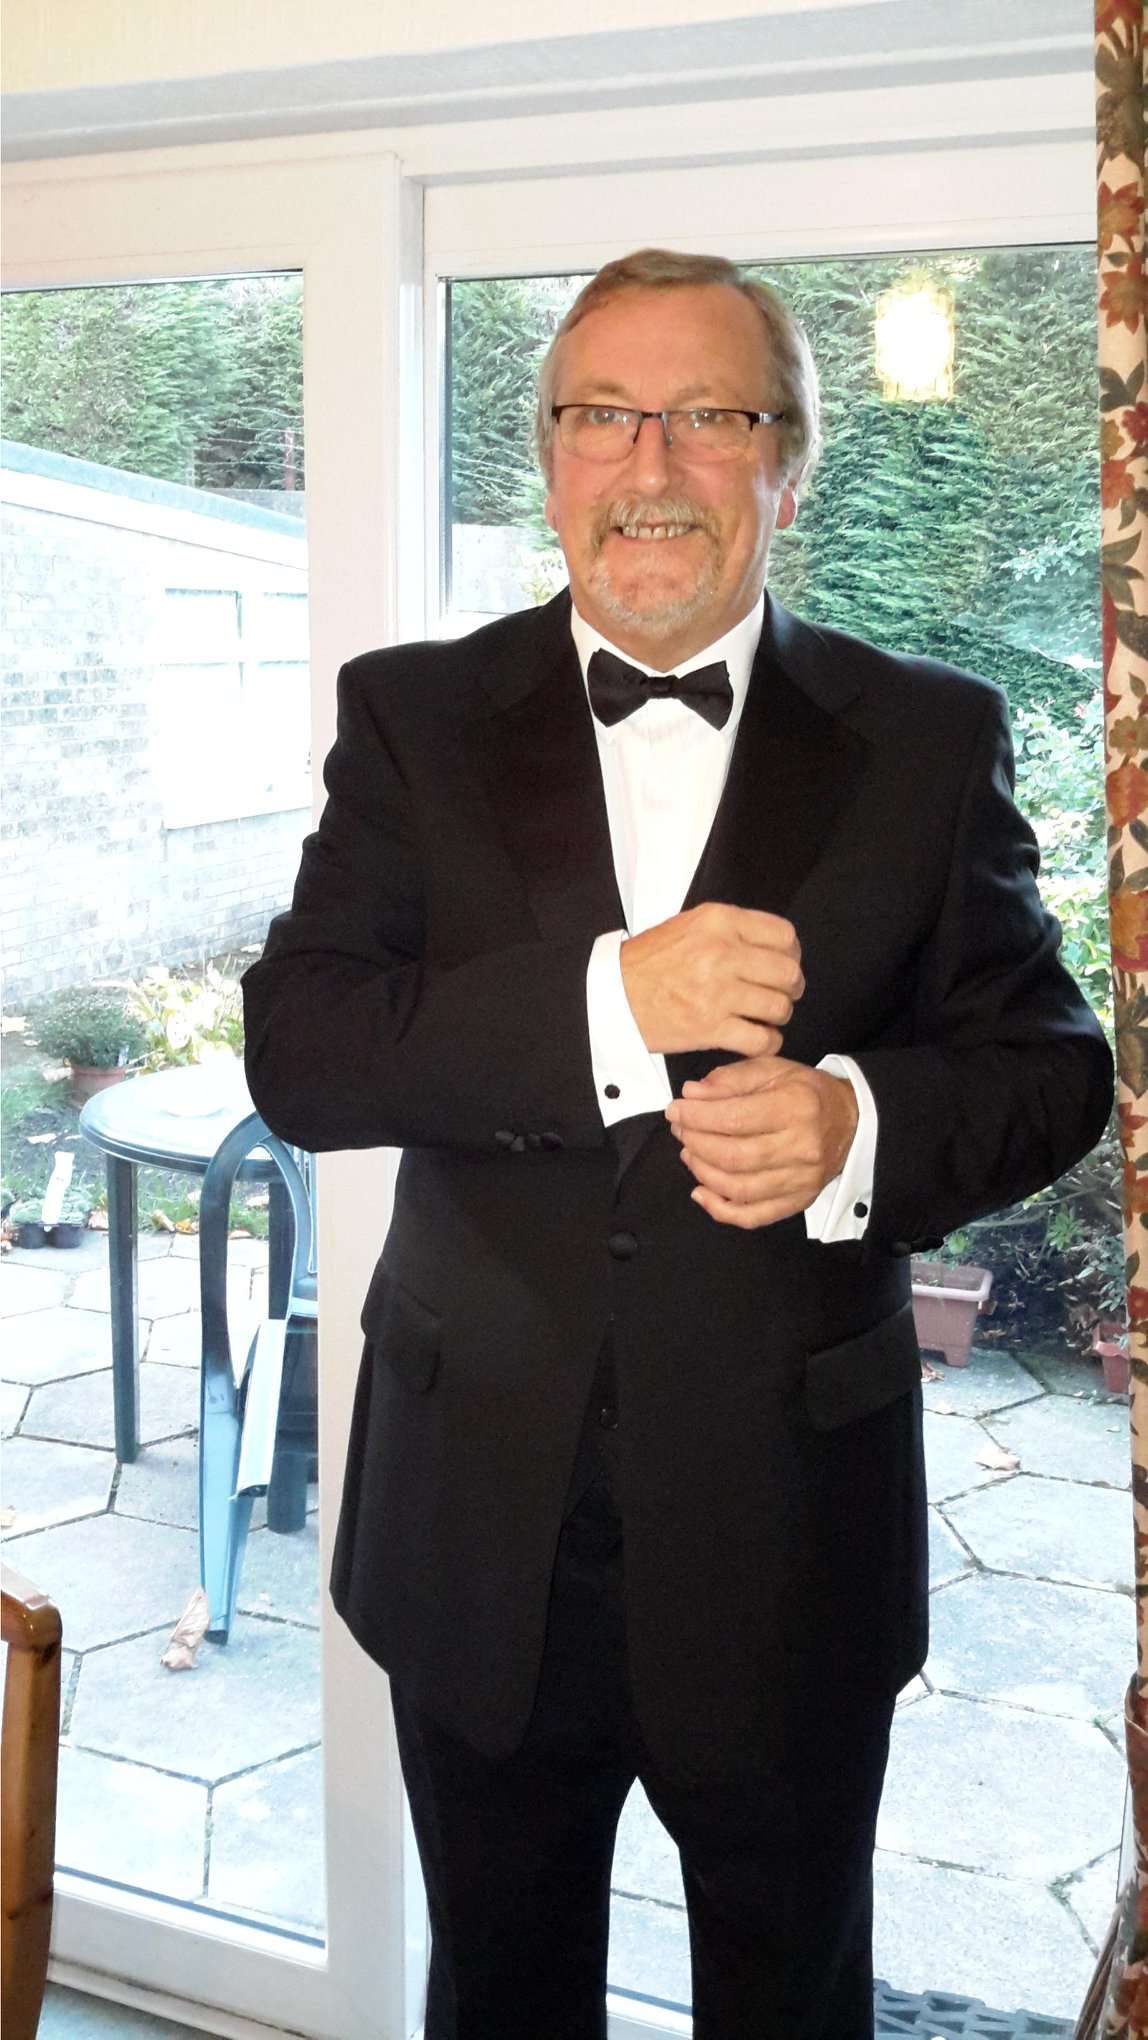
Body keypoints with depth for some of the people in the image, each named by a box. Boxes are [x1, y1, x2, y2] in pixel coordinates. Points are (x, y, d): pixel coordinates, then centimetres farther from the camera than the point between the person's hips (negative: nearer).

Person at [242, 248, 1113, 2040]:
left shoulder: (929, 741, -2)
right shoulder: (415, 717, -2)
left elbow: (1052, 1064, -1)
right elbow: (296, 1054, -12)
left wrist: (864, 1124, -23)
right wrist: (601, 1002, -26)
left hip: (790, 1536, 0)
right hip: (481, 1532, 1)